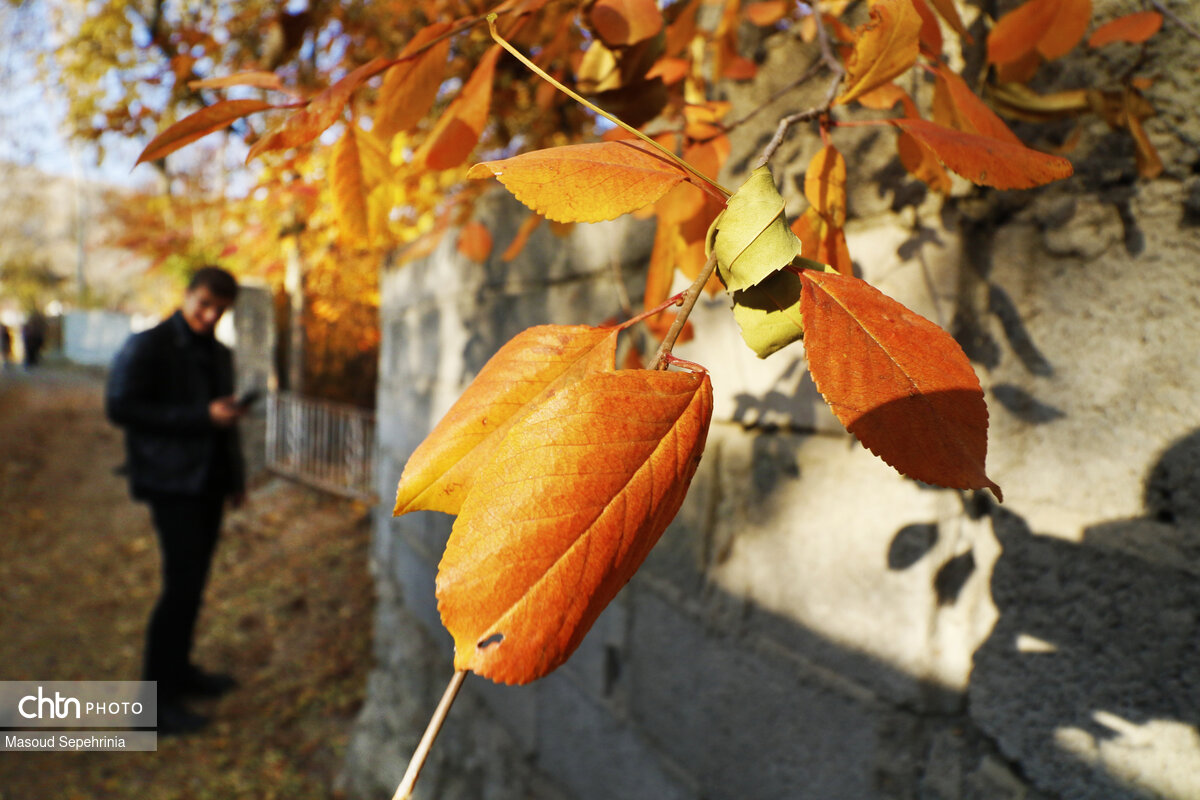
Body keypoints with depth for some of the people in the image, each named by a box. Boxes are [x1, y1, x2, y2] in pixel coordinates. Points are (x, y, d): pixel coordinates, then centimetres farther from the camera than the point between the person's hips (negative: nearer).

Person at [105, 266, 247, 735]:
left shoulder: (218, 354, 16)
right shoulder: (147, 347, -6)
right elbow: (120, 407, -15)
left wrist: (236, 476, 17)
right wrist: (203, 416, -19)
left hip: (209, 483, 7)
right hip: (171, 482, -7)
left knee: (193, 583, 12)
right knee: (181, 585, -9)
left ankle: (179, 670, 26)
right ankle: (156, 700, 1)